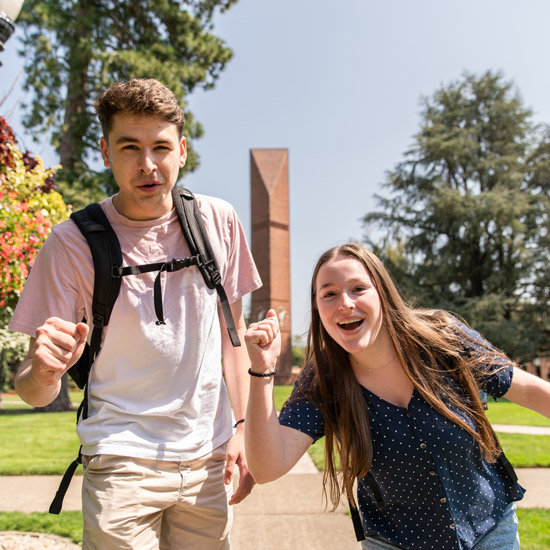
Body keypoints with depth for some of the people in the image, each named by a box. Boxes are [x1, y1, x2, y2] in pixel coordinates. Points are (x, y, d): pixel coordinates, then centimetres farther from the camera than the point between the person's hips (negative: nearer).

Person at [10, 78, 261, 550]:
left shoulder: (218, 221, -1)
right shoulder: (73, 241, -9)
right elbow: (34, 393, -6)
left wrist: (241, 426, 2)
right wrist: (43, 371, -29)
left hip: (208, 458, 3)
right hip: (122, 460, -2)